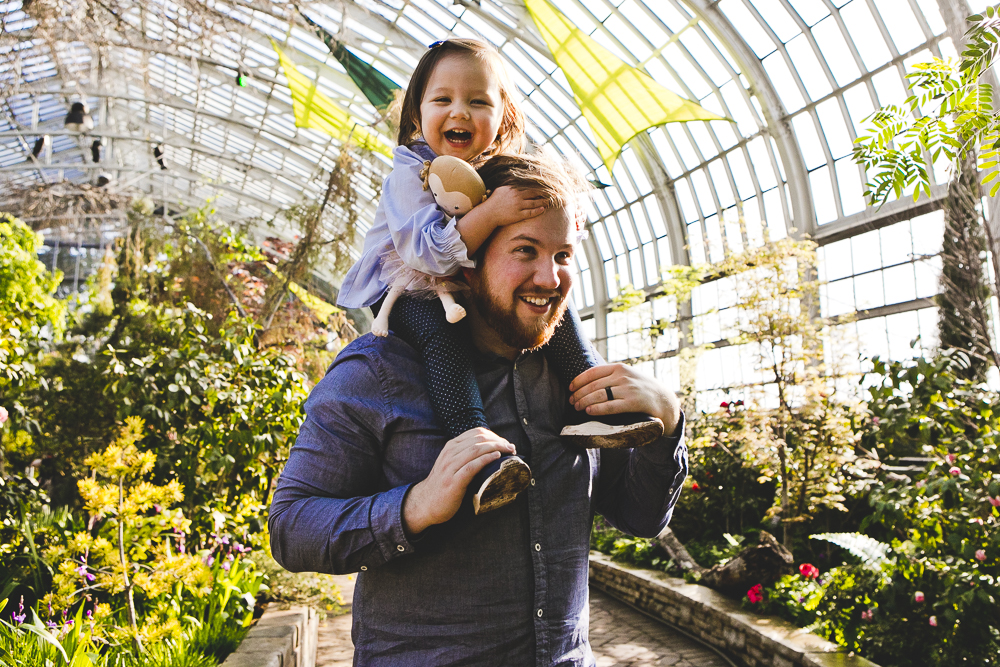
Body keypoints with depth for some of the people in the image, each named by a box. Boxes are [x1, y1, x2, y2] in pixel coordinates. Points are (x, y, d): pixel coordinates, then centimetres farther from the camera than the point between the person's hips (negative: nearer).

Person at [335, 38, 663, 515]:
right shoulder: (410, 171, -16)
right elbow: (427, 252, -30)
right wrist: (489, 213, -39)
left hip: (466, 290, 7)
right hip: (406, 291, -6)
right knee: (438, 326, -38)